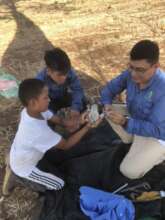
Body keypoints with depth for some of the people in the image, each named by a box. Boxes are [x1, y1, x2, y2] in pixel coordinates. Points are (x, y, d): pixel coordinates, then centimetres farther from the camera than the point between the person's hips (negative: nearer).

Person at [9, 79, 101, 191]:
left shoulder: (31, 110, -19)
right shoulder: (38, 130, -42)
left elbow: (58, 120, -8)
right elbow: (66, 145, -27)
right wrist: (87, 127, -28)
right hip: (24, 167, -8)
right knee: (59, 183, 2)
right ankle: (19, 178, 7)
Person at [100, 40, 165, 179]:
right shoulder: (131, 74, -17)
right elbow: (110, 88, -3)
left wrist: (125, 122, -44)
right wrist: (107, 105, -25)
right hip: (136, 119, 7)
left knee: (129, 171, -16)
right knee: (102, 110, 2)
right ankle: (134, 141, 9)